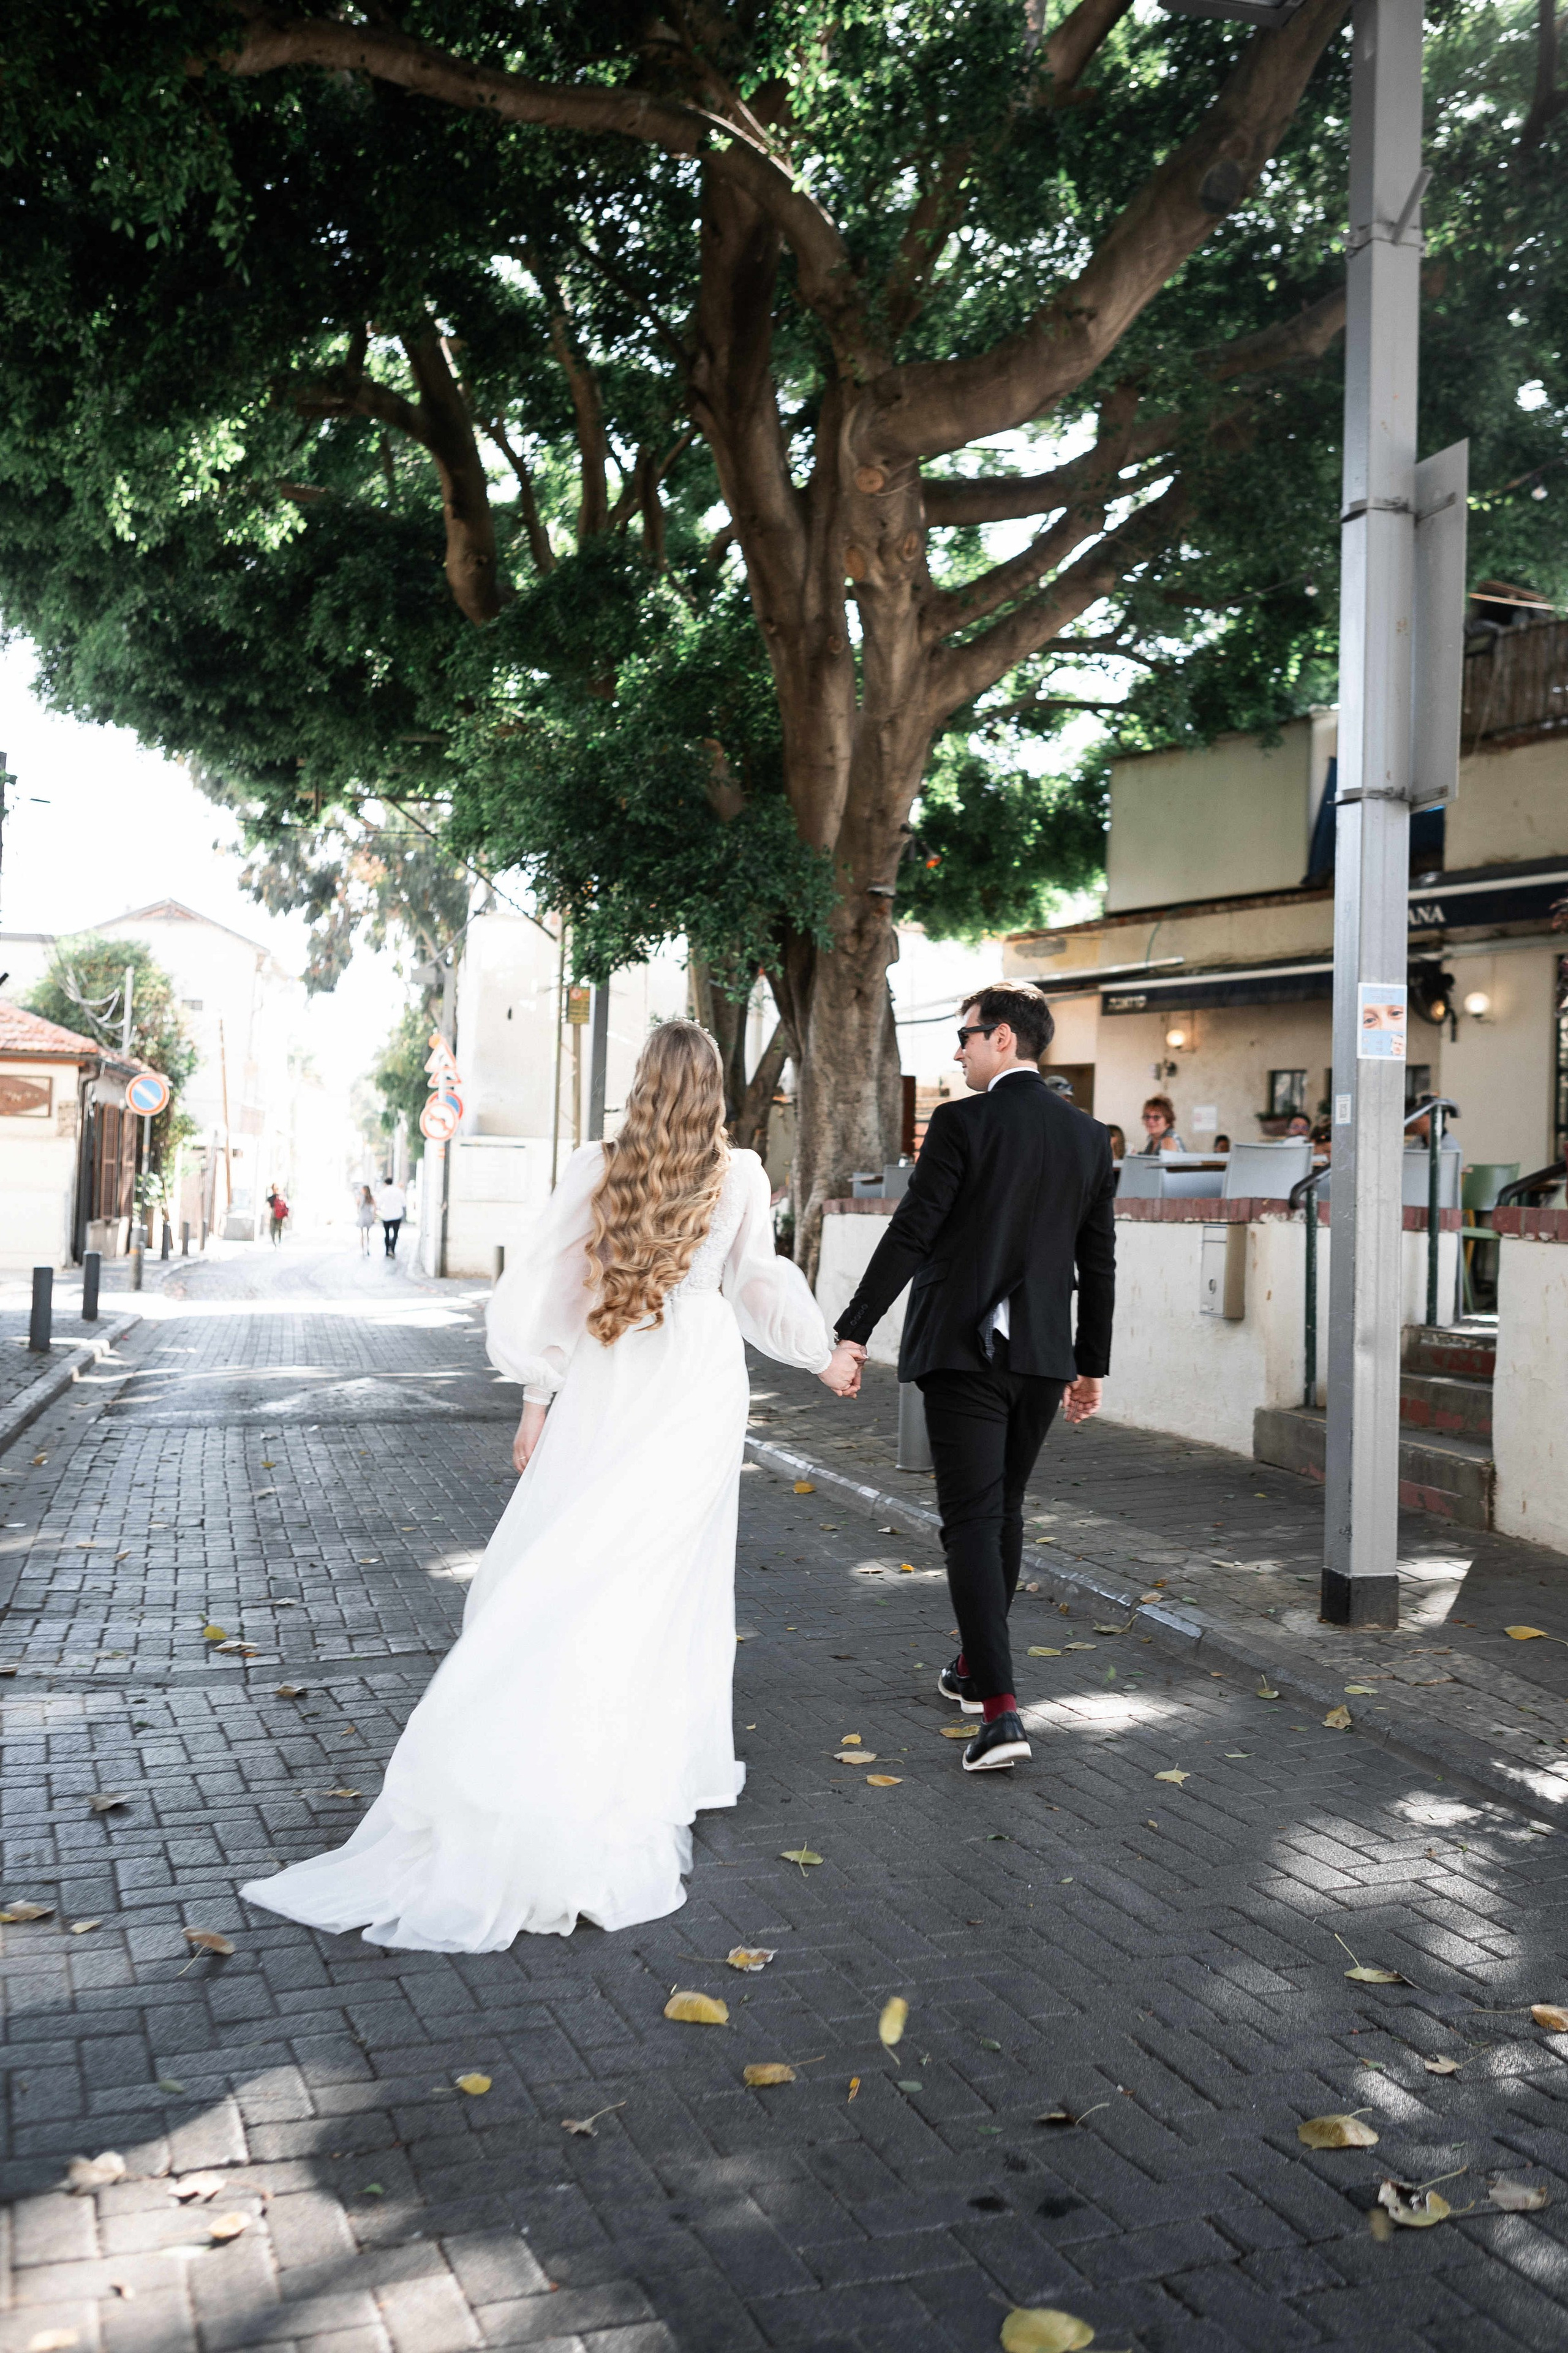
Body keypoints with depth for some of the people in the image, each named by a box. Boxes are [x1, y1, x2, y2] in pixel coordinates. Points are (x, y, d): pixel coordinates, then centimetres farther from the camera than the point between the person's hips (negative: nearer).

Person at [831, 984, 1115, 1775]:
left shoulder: (963, 1123, -10)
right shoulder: (1089, 1136, 7)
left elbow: (910, 1235, -14)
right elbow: (1098, 1262, 11)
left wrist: (853, 1333, -9)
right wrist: (1092, 1365, 18)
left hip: (962, 1351, -6)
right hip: (1043, 1355, 6)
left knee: (971, 1521, -4)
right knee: (1005, 1512, 19)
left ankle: (999, 1707, -11)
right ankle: (975, 1666, 35)